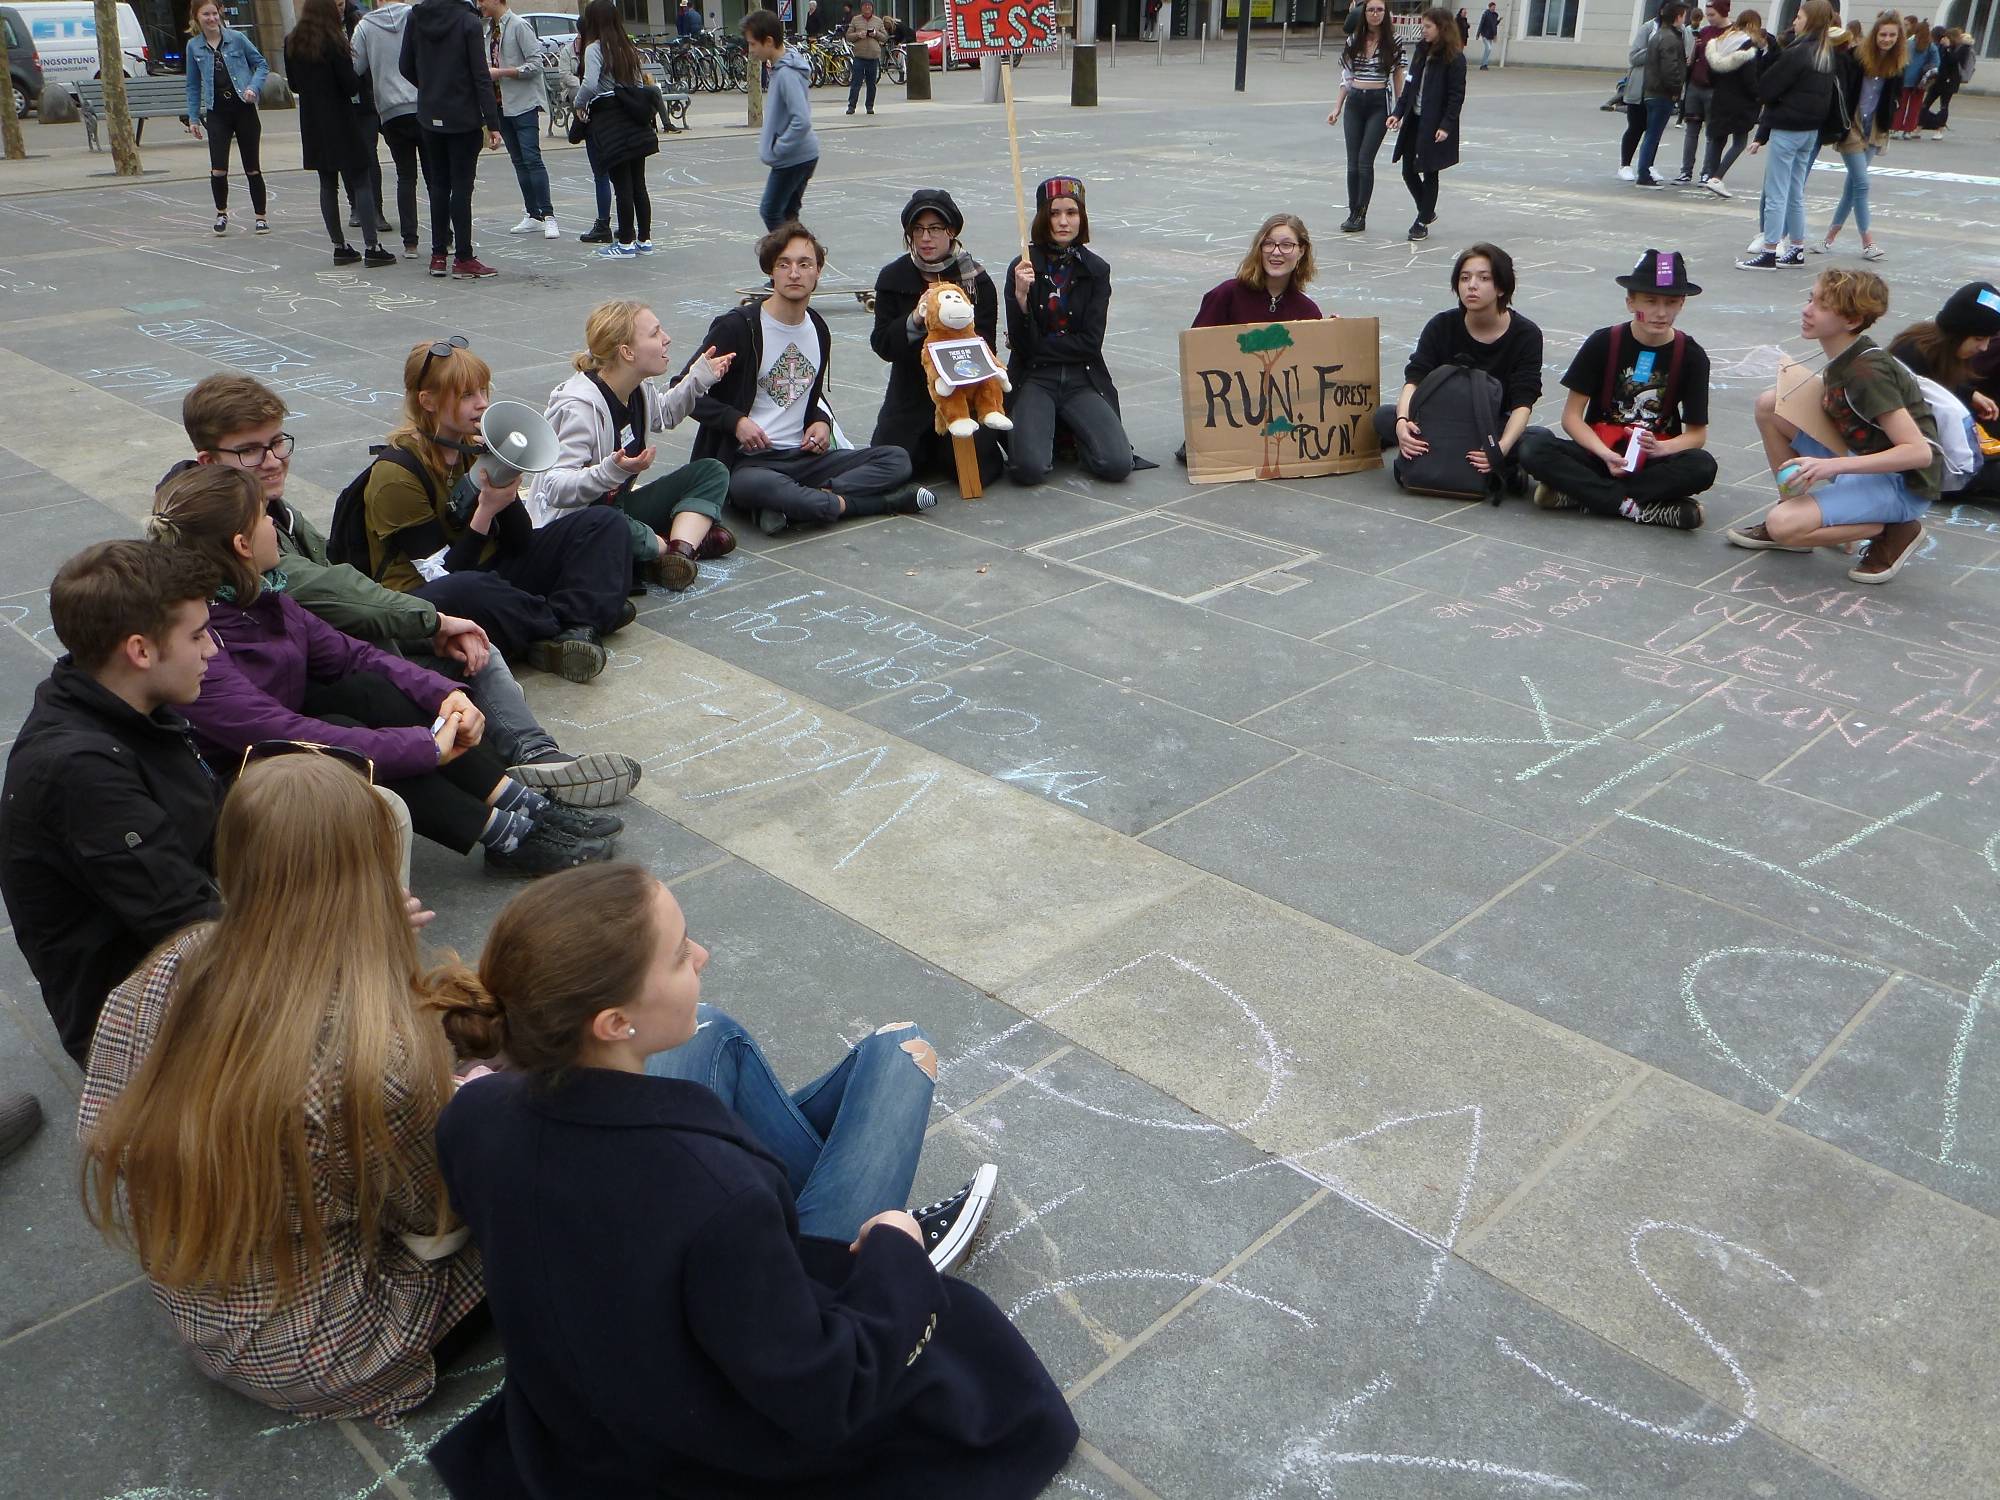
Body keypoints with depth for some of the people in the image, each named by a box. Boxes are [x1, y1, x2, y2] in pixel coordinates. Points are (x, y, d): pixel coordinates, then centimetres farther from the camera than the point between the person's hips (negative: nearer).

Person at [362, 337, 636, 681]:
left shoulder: (476, 447, 6)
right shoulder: (395, 474, -14)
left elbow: (521, 544, 4)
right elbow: (443, 574, -18)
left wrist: (508, 495, -14)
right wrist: (486, 512, -26)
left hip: (492, 576, 8)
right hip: (427, 599, -7)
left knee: (605, 524, -2)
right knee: (464, 591, -45)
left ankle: (567, 634, -27)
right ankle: (572, 622, -17)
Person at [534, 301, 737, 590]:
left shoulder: (639, 389, 0)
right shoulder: (579, 407, -27)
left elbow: (663, 414, 28)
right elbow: (556, 488, -32)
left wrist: (698, 379, 14)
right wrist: (612, 471, -47)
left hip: (618, 507, 9)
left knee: (712, 472, 5)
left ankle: (681, 548, -21)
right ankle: (692, 537, -15)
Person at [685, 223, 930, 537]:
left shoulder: (818, 329, 13)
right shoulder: (739, 326, -6)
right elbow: (685, 388, -5)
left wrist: (821, 421, 5)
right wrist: (736, 421, -18)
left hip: (803, 455, 7)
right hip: (748, 462, -6)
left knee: (896, 459, -11)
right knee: (752, 487, -43)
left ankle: (792, 505, -25)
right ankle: (839, 503, -23)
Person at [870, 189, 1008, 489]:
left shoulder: (977, 280, -2)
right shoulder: (893, 278, 1)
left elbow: (986, 348, -4)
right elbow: (882, 345, -5)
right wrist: (915, 319, -21)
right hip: (911, 392, 1)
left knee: (975, 472, -15)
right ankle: (929, 446, 22)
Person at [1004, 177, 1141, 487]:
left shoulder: (1096, 270, 3)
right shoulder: (1023, 267, -2)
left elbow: (1091, 342, -3)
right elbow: (1022, 345, -9)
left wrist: (1038, 346, -7)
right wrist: (1021, 295, -23)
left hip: (1083, 380, 2)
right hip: (1034, 379, -2)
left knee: (1118, 466, -19)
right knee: (1028, 468, -26)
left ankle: (1073, 433, 12)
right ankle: (1046, 429, 9)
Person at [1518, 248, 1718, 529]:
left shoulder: (1691, 355, -2)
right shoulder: (1603, 343, -5)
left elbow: (1697, 433, 0)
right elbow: (1571, 415, -5)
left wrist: (1661, 448, -22)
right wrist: (1606, 454, -21)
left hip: (1654, 461, 1)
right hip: (1599, 452, -1)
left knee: (1703, 467, -32)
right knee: (1533, 446, -29)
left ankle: (1578, 495, -28)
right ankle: (1632, 506, -29)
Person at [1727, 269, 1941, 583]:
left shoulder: (1867, 372, -23)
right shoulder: (1845, 357, 2)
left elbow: (1920, 452, -27)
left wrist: (1833, 465, -32)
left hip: (1903, 484, -9)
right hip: (1864, 462, 9)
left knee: (1783, 526, -27)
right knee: (1770, 405, 1)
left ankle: (1892, 531, -5)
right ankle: (1793, 504, 10)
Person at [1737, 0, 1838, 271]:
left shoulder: (1797, 52, -16)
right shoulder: (1826, 54, 10)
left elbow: (1766, 89, -16)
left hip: (1787, 131, -8)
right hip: (1811, 131, 8)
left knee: (1776, 195, -4)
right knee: (1795, 194, 15)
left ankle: (1769, 253, -2)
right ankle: (1797, 250, 20)